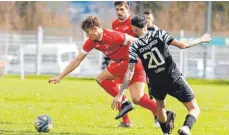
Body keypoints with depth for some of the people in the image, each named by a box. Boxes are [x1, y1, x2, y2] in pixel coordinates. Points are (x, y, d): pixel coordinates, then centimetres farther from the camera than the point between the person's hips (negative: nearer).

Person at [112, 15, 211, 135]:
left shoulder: (134, 47, -2)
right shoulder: (159, 34, -3)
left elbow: (130, 71, -8)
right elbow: (182, 45, -5)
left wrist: (120, 94, -7)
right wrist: (201, 40, 11)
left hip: (156, 84, 2)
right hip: (174, 79, -2)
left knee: (160, 106, 36)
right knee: (194, 109, 4)